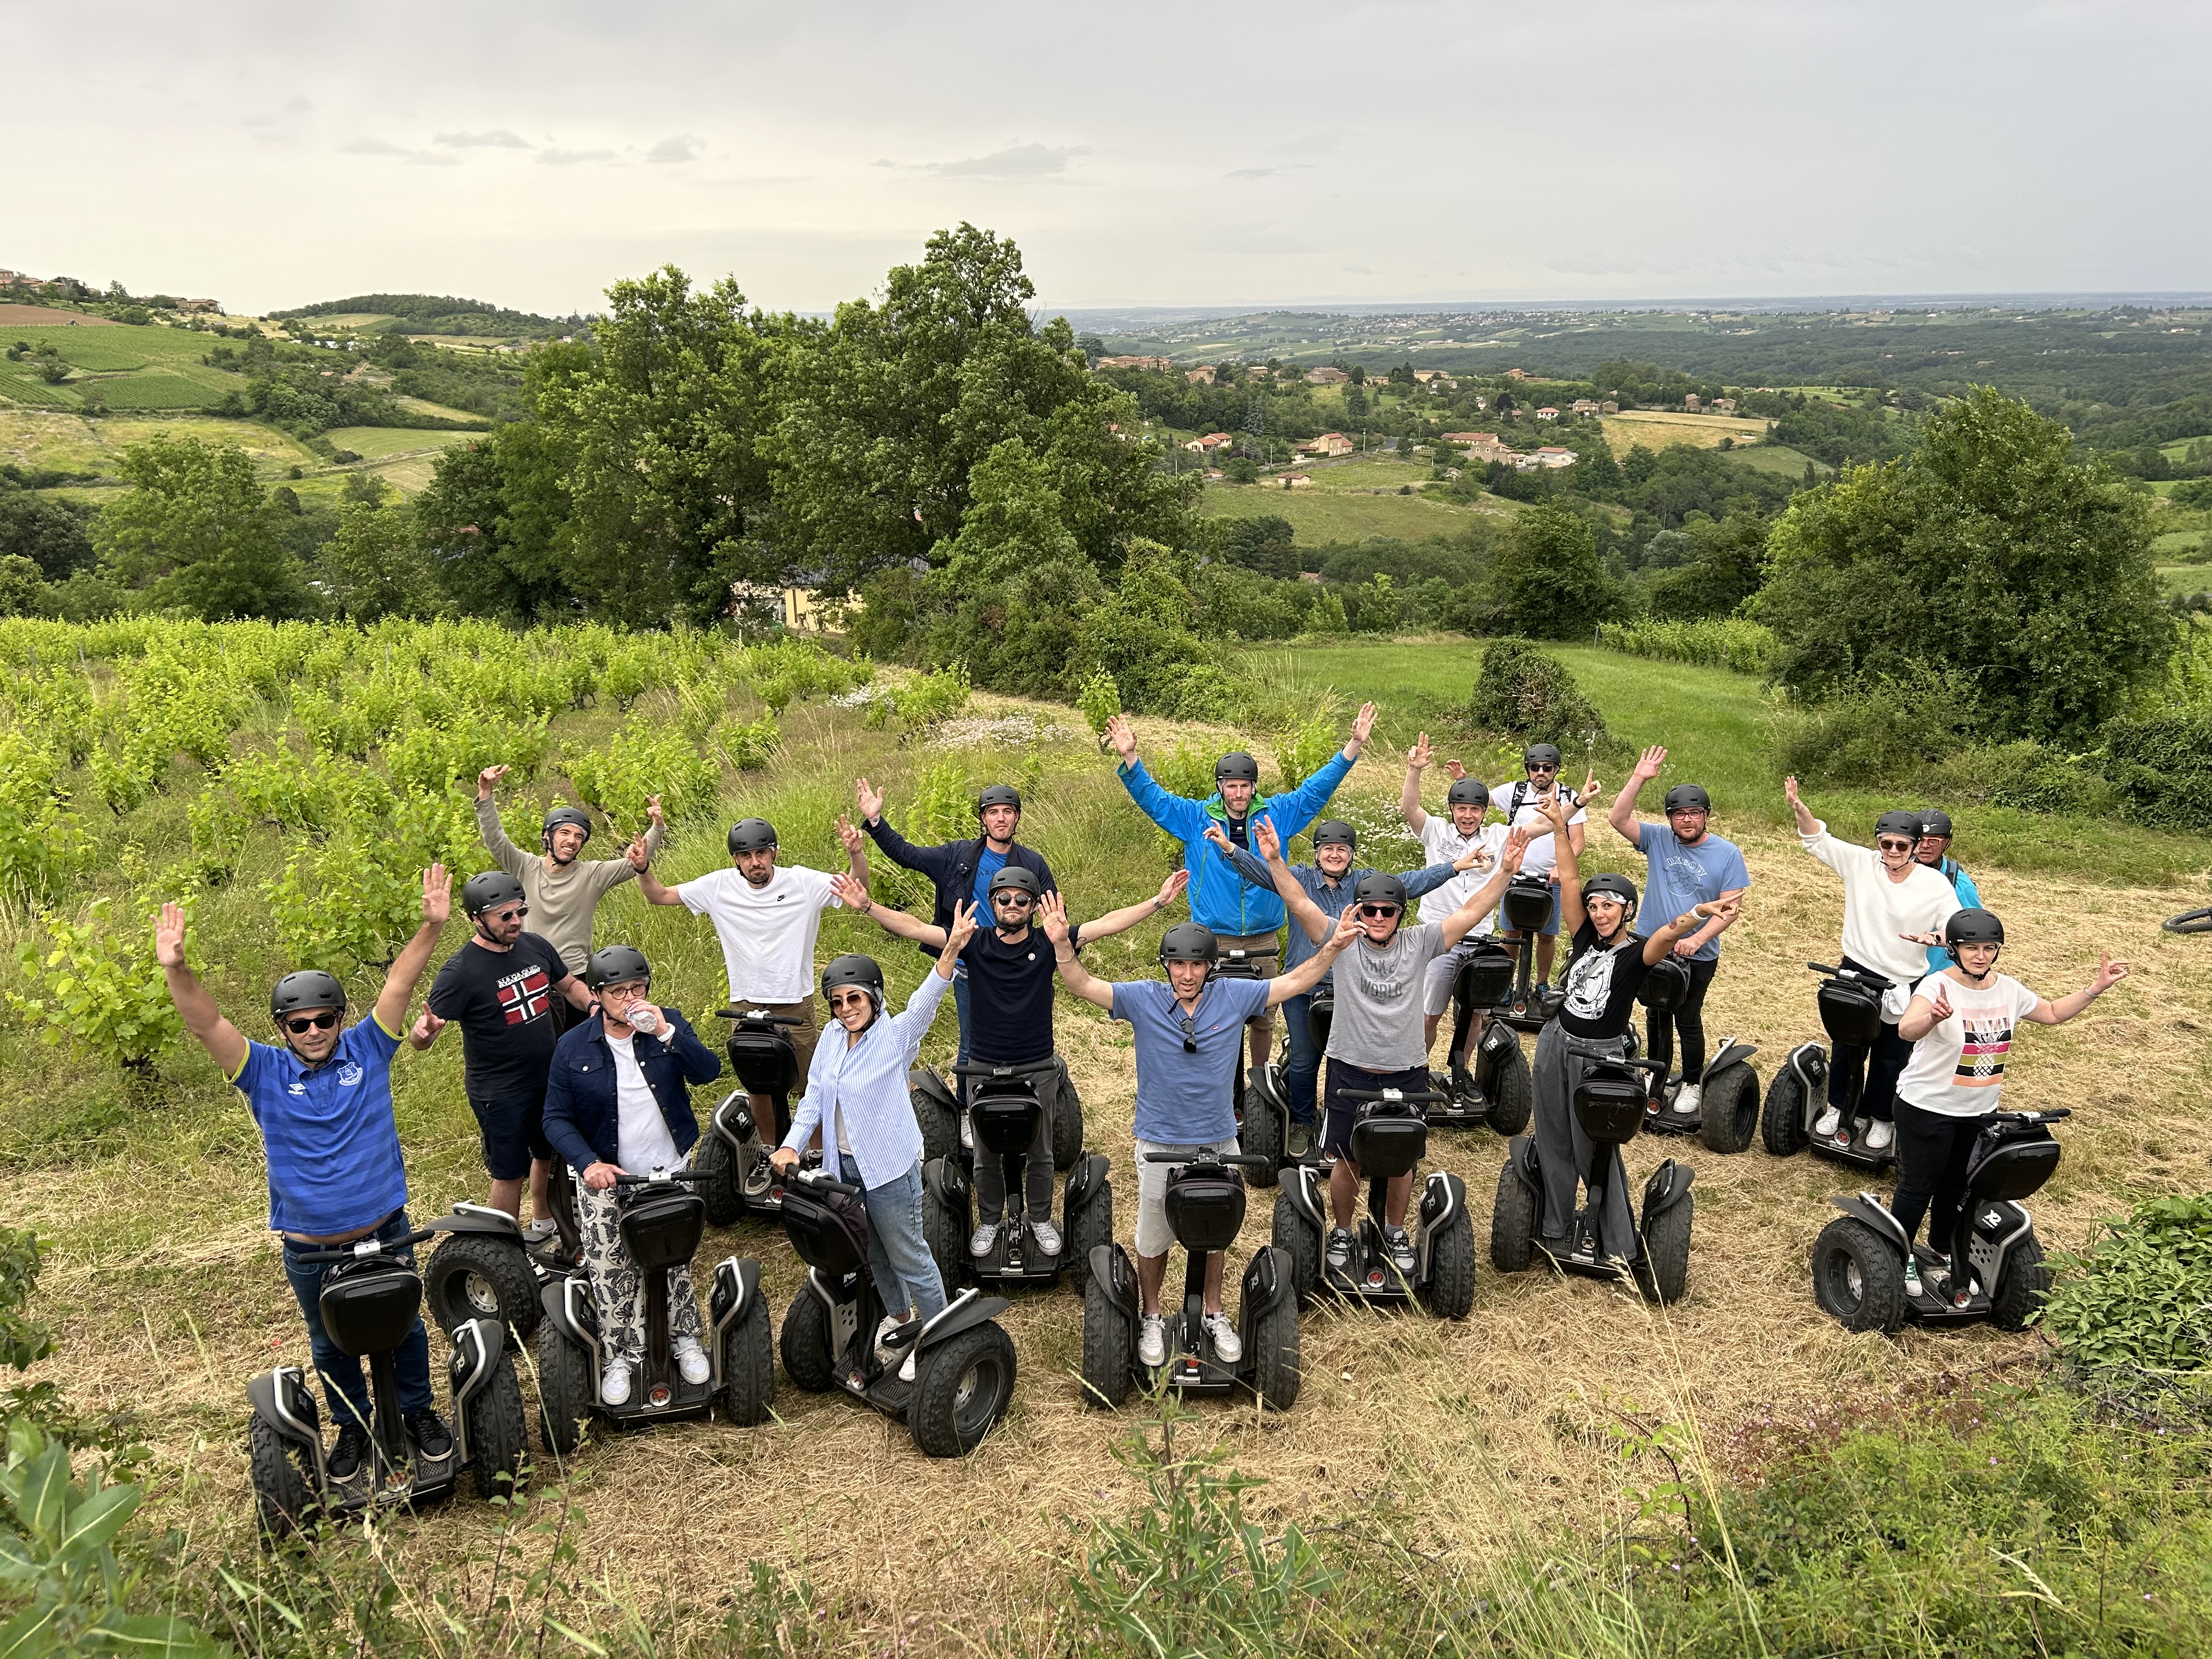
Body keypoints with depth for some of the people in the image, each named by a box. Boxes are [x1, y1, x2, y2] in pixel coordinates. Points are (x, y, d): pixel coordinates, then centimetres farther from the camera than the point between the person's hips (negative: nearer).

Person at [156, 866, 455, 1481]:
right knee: (330, 1344, 18)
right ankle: (353, 1426, 38)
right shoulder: (266, 1072, -7)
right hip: (310, 1249, 0)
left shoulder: (366, 1049, -6)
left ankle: (419, 1411, 37)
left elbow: (399, 985, -14)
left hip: (385, 1232, 0)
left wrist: (431, 926, -26)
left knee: (405, 1326, 16)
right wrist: (176, 970, -35)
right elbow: (206, 1024, -18)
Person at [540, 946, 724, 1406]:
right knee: (609, 1270, -6)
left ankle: (686, 1340, 27)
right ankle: (622, 1356, 10)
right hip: (606, 1176, -1)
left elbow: (709, 1072, -15)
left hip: (672, 1171, 1)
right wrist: (588, 1163, -19)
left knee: (676, 1261, 8)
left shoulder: (669, 1024, -3)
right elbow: (557, 1119, -3)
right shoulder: (573, 1048, -5)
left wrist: (667, 1033, -28)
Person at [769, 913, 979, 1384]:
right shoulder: (831, 1043, 3)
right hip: (844, 1166, 7)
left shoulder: (895, 1037, -15)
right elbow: (812, 1098, 10)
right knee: (872, 1254, 22)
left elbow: (924, 1004, -33)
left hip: (890, 1168, -7)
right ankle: (901, 1318, 44)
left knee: (908, 1256, 4)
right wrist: (791, 1145, -3)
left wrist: (951, 951, -50)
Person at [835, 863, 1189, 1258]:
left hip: (1039, 1069, 0)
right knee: (986, 1155, 13)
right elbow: (915, 929, -11)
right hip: (985, 1067, 0)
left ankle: (1040, 1219, 34)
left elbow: (1108, 924, -10)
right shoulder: (973, 943, -5)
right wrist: (866, 906, -22)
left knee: (1040, 1154, 13)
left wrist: (1159, 901, -17)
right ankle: (989, 1221, 33)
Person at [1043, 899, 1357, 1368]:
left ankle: (1215, 1315, 39)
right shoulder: (1143, 999, -10)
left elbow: (1295, 982, -2)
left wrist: (1333, 947, -14)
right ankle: (1151, 1317, 35)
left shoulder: (1235, 996, -7)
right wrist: (1062, 945, -31)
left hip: (1218, 1143, 1)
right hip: (1160, 1145, -1)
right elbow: (1084, 986, -14)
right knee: (1153, 1237, 14)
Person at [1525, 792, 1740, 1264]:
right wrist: (1560, 826, -9)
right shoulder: (1585, 938, 2)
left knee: (1597, 1151, 2)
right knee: (1554, 1142, 14)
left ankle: (1620, 1247, 16)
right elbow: (1570, 880, -2)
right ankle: (1555, 1229, 29)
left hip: (1599, 1056, -5)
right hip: (1556, 1043, 5)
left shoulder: (1638, 952, -10)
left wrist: (1701, 914, -53)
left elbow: (1670, 932, -32)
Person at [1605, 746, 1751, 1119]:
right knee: (1656, 1017, 16)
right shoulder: (1657, 840, -3)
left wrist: (1696, 940, -23)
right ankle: (1656, 1079, 32)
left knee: (1688, 1020, 7)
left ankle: (1692, 1084, 26)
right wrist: (1639, 779, -23)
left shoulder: (1727, 854, -9)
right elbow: (1618, 819, -13)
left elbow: (1730, 907, -11)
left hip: (1697, 956, -3)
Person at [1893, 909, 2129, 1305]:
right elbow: (1906, 1030, -43)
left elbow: (2054, 1013, 15)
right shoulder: (1937, 986, -24)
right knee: (1919, 1187, 8)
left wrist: (2097, 987, 4)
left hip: (1980, 1112, 6)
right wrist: (1933, 1017, -65)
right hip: (1928, 1108, -6)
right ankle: (1900, 1257, 28)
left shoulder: (2009, 989, -3)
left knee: (1957, 1188, 21)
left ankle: (1945, 1256, 41)